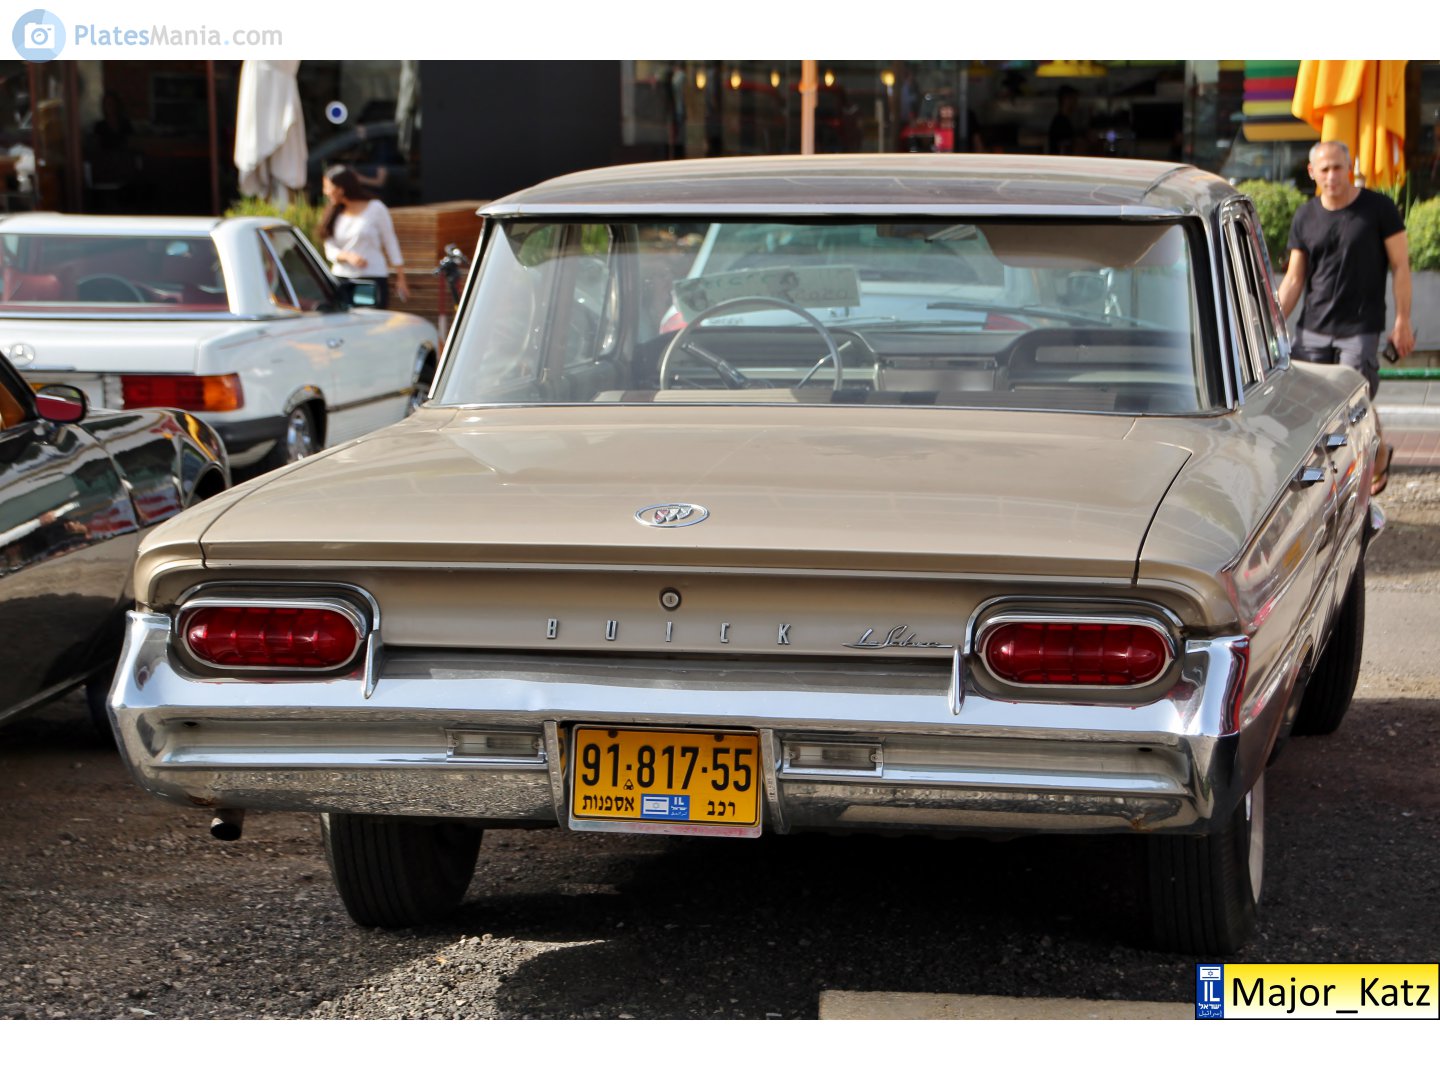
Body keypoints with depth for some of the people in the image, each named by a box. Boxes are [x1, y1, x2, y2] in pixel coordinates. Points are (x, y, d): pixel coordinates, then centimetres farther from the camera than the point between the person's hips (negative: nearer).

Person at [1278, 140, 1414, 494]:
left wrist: (1402, 321, -5)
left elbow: (1400, 266, -1)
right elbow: (1294, 279, 10)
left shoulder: (1378, 208, -4)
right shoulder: (1305, 218, 6)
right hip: (1313, 331, 4)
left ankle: (1379, 454, 26)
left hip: (1359, 330, -4)